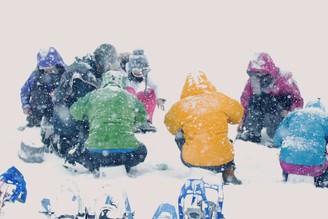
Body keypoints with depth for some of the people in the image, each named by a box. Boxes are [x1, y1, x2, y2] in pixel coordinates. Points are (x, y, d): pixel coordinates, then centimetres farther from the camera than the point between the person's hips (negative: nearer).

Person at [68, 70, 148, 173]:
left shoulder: (93, 96, 11)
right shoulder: (130, 97, 13)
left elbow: (75, 111, 22)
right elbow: (143, 116, 26)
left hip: (97, 151, 0)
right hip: (127, 152, 0)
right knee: (142, 150, 33)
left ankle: (94, 167, 0)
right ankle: (124, 167, 4)